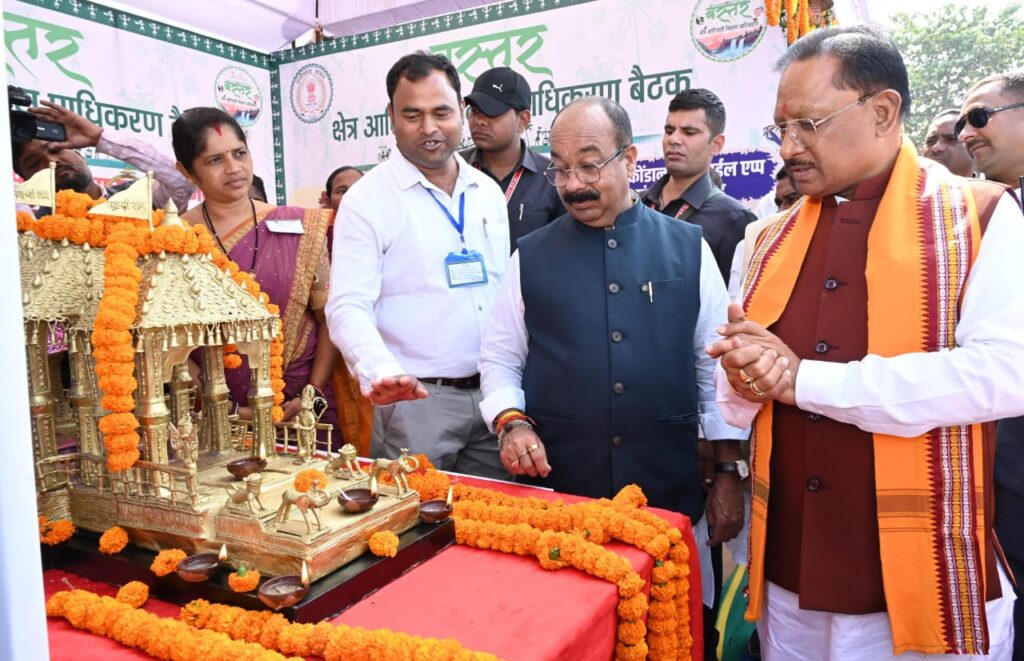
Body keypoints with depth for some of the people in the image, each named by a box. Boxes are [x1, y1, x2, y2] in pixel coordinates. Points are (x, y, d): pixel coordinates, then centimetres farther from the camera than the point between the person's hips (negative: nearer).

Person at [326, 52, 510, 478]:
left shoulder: (488, 192, 9)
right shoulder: (366, 200, -8)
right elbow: (348, 308, -15)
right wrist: (384, 373, -32)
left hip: (492, 394, 5)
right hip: (414, 398, -5)